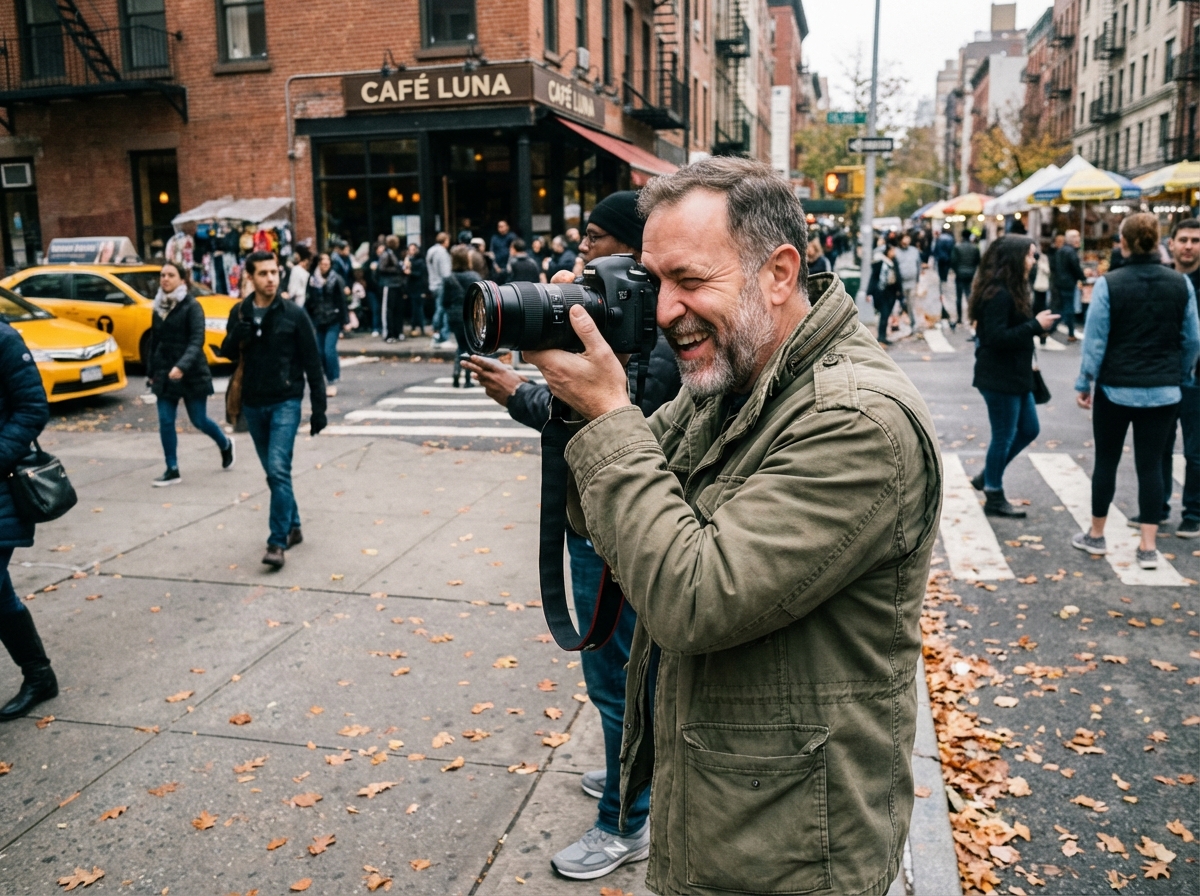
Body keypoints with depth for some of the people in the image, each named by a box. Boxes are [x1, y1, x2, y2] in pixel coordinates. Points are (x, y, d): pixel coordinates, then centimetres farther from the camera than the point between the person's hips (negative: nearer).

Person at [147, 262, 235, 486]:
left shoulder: (192, 306, -10)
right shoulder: (159, 307, 9)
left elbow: (197, 341, -20)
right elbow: (154, 341, 17)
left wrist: (182, 366, -33)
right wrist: (151, 371, 17)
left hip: (191, 374, -5)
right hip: (165, 374, 6)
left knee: (199, 421, 4)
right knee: (165, 422, 1)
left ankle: (225, 445, 33)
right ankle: (172, 471, 9)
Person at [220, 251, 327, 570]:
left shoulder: (293, 314, -5)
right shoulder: (240, 312, 5)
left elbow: (312, 363, -3)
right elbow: (227, 353, 9)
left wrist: (319, 408, -6)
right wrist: (240, 335, -14)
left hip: (285, 402, -4)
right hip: (252, 403, 5)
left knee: (279, 470, -15)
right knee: (273, 472, 13)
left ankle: (277, 542, -12)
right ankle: (293, 527, 28)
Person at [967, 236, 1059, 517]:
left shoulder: (1011, 290, 13)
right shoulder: (998, 294, -20)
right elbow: (996, 337, -26)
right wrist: (1036, 325, -23)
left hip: (1015, 376, 10)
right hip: (999, 378, -10)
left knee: (1029, 429, 17)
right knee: (1003, 436, 1)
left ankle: (987, 477, 28)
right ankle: (994, 498, 15)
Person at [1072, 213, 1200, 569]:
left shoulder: (1109, 284, -11)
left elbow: (1094, 341, -9)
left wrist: (1084, 385, 0)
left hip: (1115, 389, -2)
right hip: (1163, 391, 2)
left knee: (1106, 461, 11)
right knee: (1151, 464, 7)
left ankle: (1096, 535, 22)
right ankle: (1148, 546, 8)